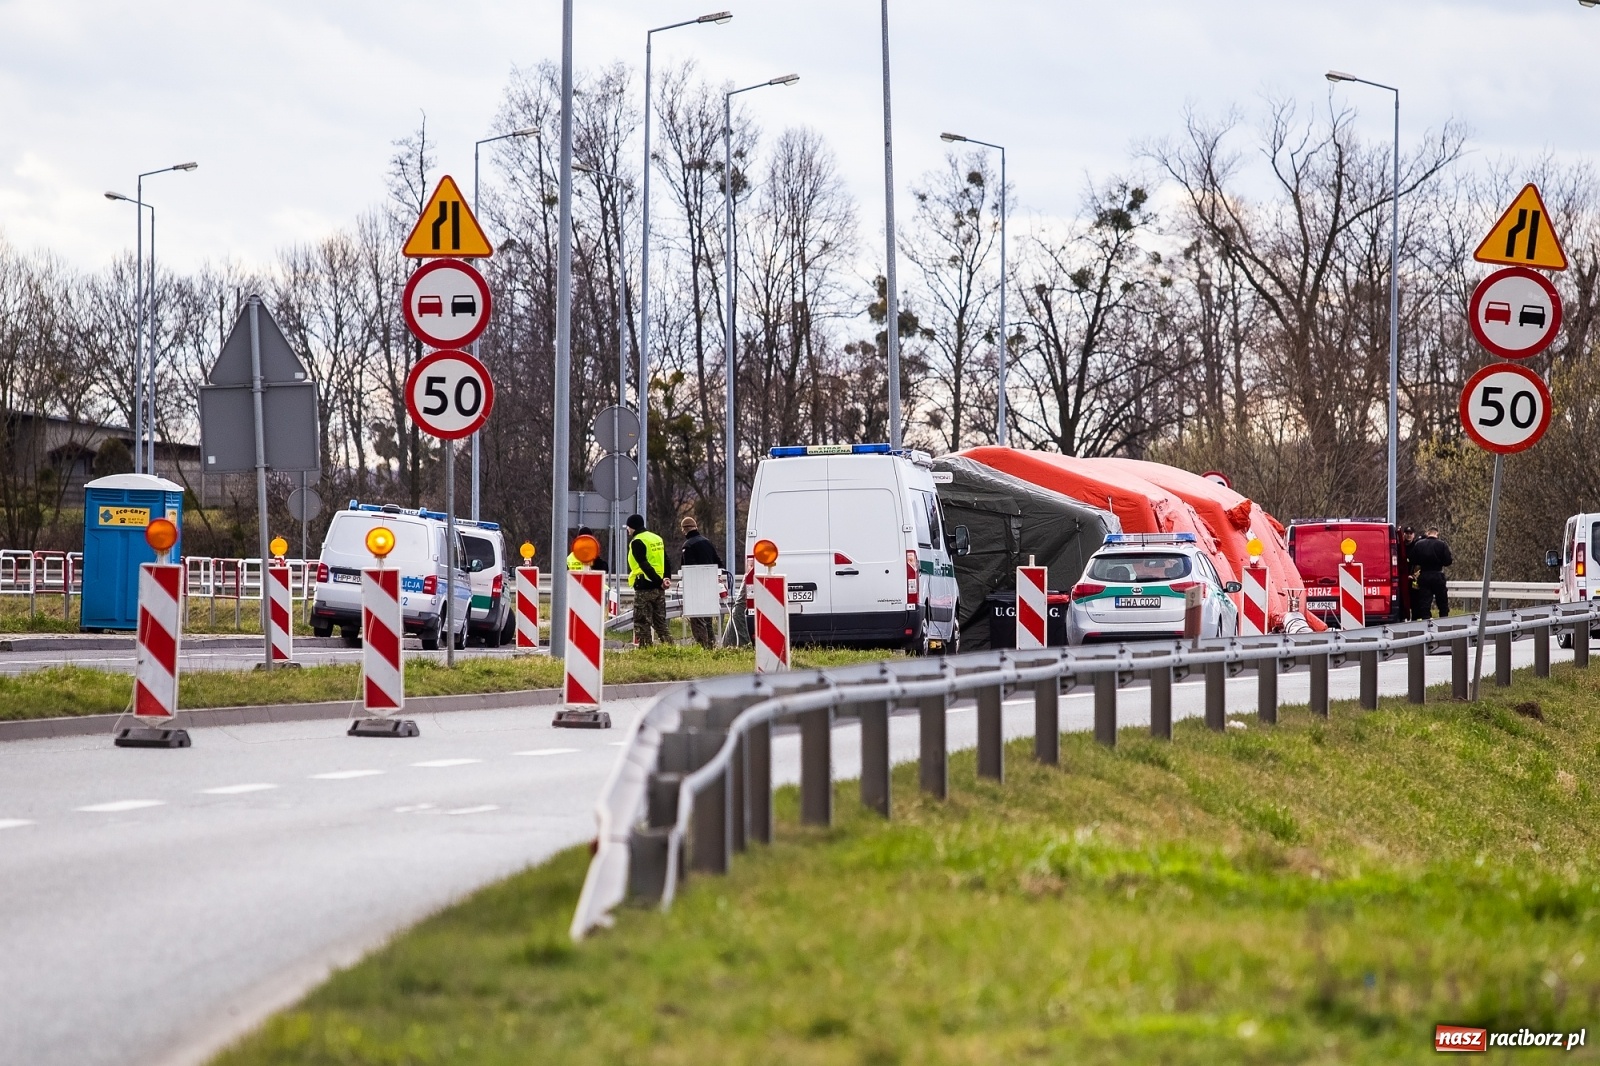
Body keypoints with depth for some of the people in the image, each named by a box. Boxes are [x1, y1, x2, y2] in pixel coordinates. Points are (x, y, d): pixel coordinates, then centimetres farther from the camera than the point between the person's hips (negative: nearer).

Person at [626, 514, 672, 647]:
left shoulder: (637, 542, -10)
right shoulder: (657, 539, 16)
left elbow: (644, 565, -19)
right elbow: (666, 562, 16)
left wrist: (659, 581, -21)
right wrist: (665, 579, 7)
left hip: (644, 587, -8)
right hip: (659, 590, 8)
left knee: (643, 623, -3)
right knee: (660, 622, 13)